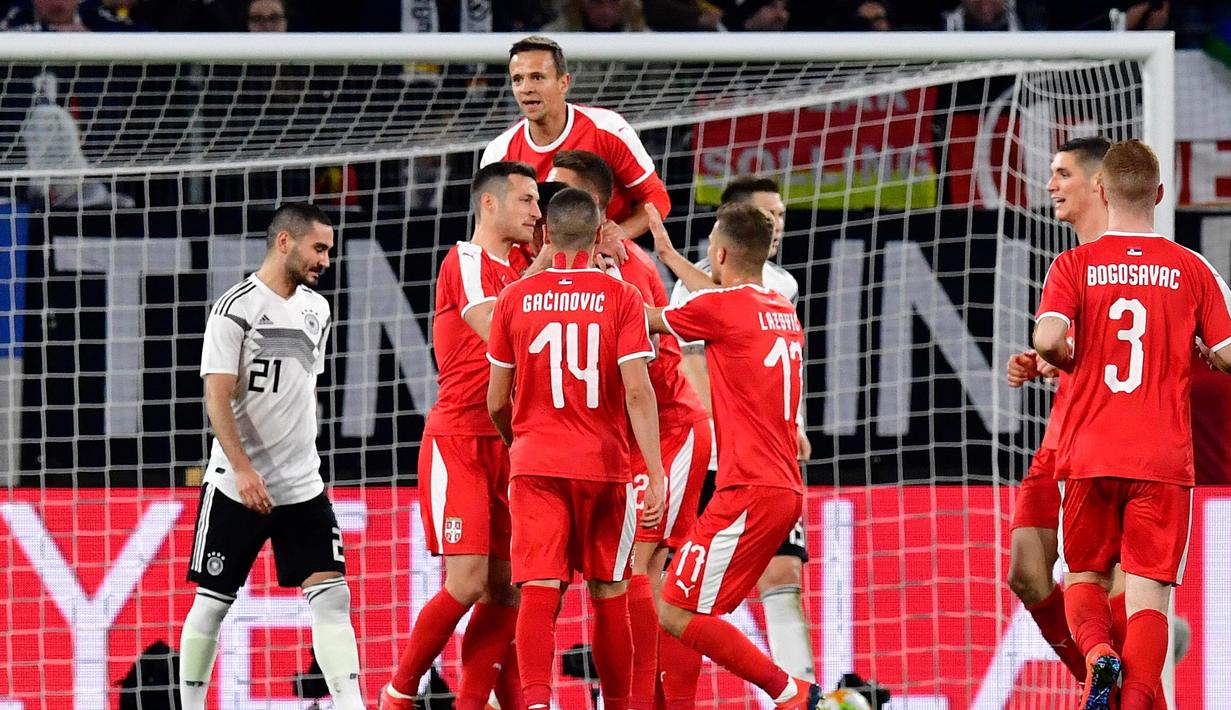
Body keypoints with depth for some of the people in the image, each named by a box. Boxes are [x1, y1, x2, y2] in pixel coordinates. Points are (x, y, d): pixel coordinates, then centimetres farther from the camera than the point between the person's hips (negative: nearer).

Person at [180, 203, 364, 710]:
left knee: (331, 594, -6)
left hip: (302, 487, 6)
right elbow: (218, 398, -16)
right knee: (212, 603, 3)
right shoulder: (236, 309, -11)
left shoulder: (315, 309, 11)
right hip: (237, 489, -6)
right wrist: (243, 469, -25)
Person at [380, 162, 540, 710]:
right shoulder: (467, 261, -8)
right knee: (467, 582, -13)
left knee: (505, 588, 2)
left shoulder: (515, 273, 17)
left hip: (503, 446, 8)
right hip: (458, 442, -8)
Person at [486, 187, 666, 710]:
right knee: (609, 594, 12)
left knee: (539, 591, -8)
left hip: (535, 464, 0)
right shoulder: (620, 297, -2)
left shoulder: (515, 298, 3)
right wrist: (656, 474, -11)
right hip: (604, 465, 0)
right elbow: (638, 391, -11)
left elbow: (497, 402, 9)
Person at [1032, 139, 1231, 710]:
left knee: (1085, 578, 16)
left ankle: (1098, 655, -13)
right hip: (1163, 458, 0)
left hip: (1088, 451, 0)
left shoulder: (1075, 265, 0)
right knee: (1148, 594, -1)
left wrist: (1072, 364, 8)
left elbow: (1047, 341, -14)